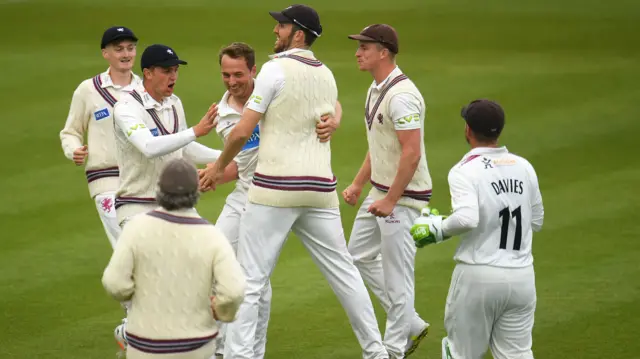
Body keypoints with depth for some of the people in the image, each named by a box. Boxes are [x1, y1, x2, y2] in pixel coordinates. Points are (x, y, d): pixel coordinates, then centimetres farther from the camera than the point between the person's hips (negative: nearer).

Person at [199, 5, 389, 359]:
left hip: (275, 189, -6)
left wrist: (218, 168, 7)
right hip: (319, 187, 6)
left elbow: (242, 131, -11)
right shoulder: (327, 75, 13)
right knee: (343, 271, 14)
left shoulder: (276, 69, -8)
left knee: (249, 278, -3)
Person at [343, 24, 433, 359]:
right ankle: (410, 325, 25)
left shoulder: (401, 95, -22)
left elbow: (412, 154, -26)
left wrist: (391, 201, -23)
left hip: (404, 195, -11)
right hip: (380, 192, 11)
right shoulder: (376, 89, 10)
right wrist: (358, 185, 18)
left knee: (396, 273, -2)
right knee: (360, 256, 18)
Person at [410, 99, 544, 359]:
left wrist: (437, 229, -8)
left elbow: (466, 219, -25)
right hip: (522, 277, 5)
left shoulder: (465, 171, -10)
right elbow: (536, 221, 15)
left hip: (478, 276, -5)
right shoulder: (524, 167, 8)